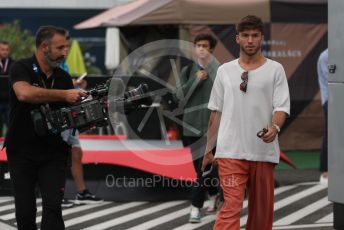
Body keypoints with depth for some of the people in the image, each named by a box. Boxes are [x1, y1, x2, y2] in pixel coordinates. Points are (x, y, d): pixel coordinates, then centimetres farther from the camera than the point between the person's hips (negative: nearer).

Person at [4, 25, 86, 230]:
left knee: (53, 207, -11)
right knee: (25, 211, 5)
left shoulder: (64, 78, 5)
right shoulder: (22, 69, -10)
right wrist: (64, 94, -30)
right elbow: (24, 93, -32)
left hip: (53, 153, 3)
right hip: (22, 153, -2)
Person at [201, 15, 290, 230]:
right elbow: (216, 112, 13)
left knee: (262, 208, 10)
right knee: (232, 206, -13)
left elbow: (282, 106, -4)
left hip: (264, 151, 1)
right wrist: (208, 149, 13)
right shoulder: (225, 71, 9)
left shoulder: (275, 69, 3)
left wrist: (275, 127, -26)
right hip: (231, 151, 0)